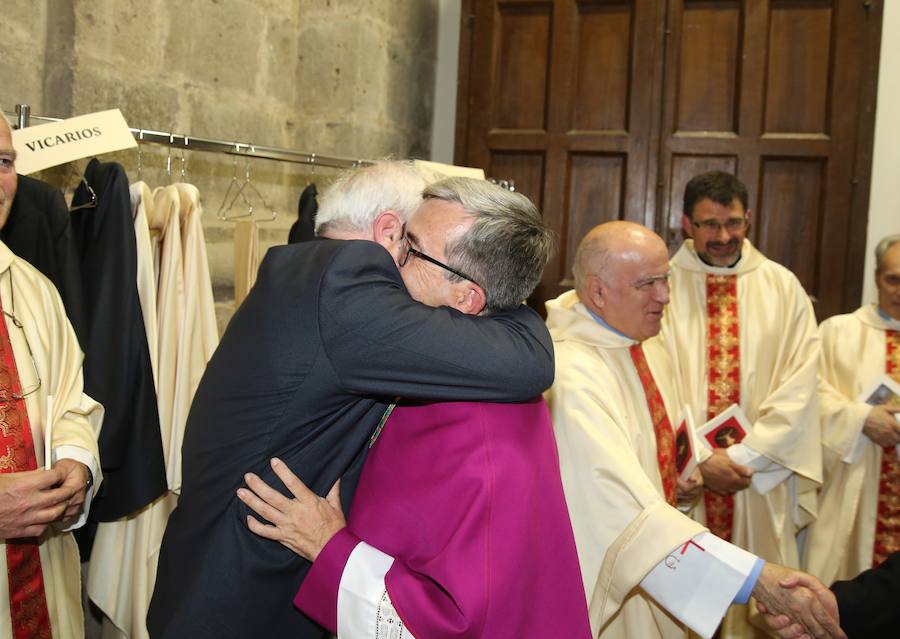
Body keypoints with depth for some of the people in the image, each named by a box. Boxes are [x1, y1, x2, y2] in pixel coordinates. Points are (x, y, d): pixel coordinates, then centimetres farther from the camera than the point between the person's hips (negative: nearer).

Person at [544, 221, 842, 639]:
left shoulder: (649, 349, 0)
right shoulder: (571, 377, -29)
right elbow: (627, 503, -38)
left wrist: (675, 477, -1)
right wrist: (755, 578, -41)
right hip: (601, 585, -8)